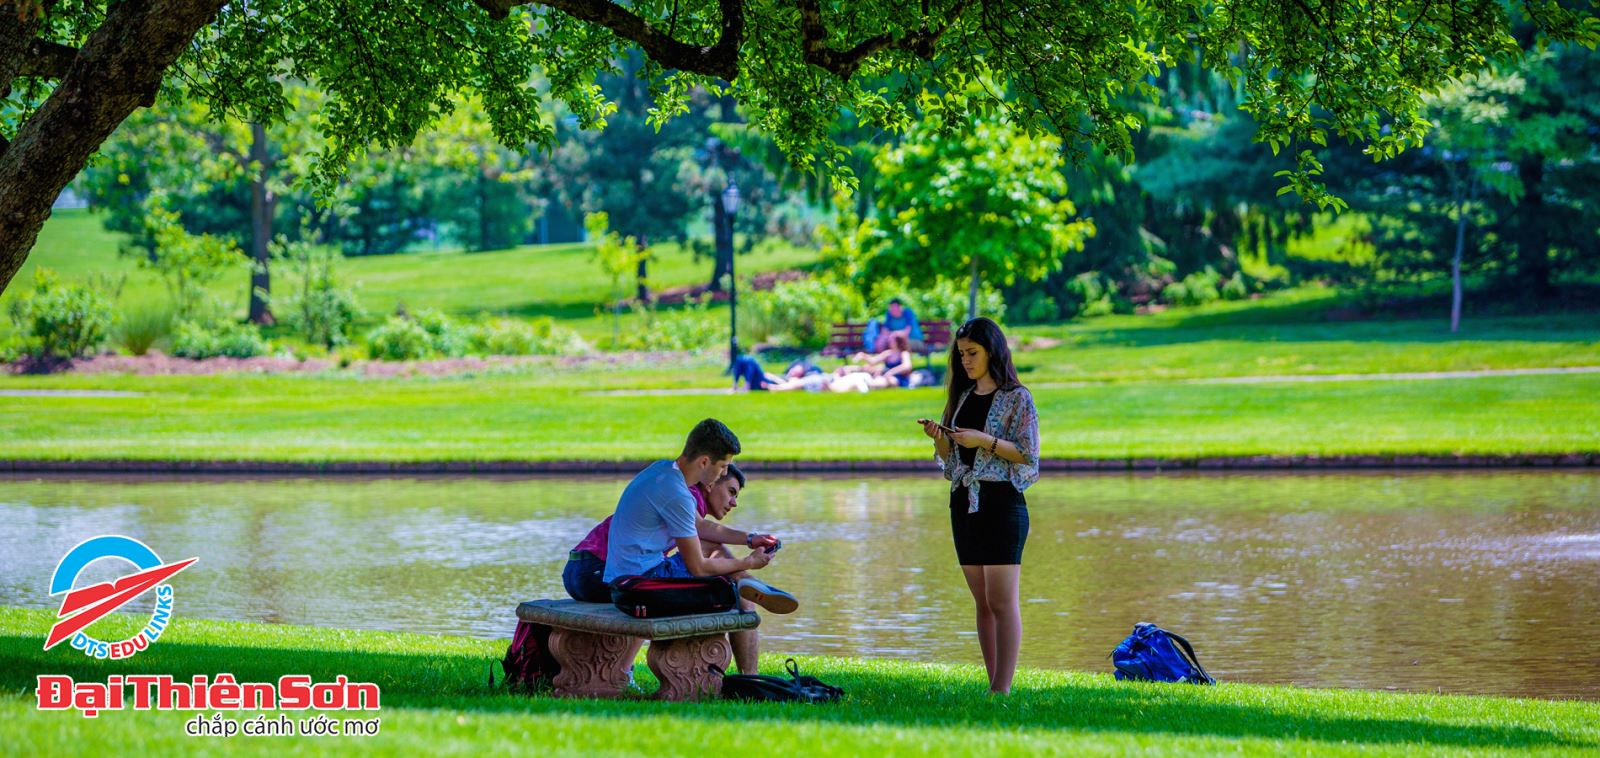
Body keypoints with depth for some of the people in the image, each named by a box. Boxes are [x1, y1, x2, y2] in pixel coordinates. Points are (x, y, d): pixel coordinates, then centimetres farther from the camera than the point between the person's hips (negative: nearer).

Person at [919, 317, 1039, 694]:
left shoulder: (1017, 398, -3)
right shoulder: (962, 397, 15)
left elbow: (1028, 455, -8)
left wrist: (986, 441, -18)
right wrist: (938, 437, -2)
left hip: (1001, 503, -7)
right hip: (964, 503, 7)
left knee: (1002, 602, -9)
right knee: (983, 603, 6)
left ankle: (1002, 689, -12)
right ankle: (994, 686, 7)